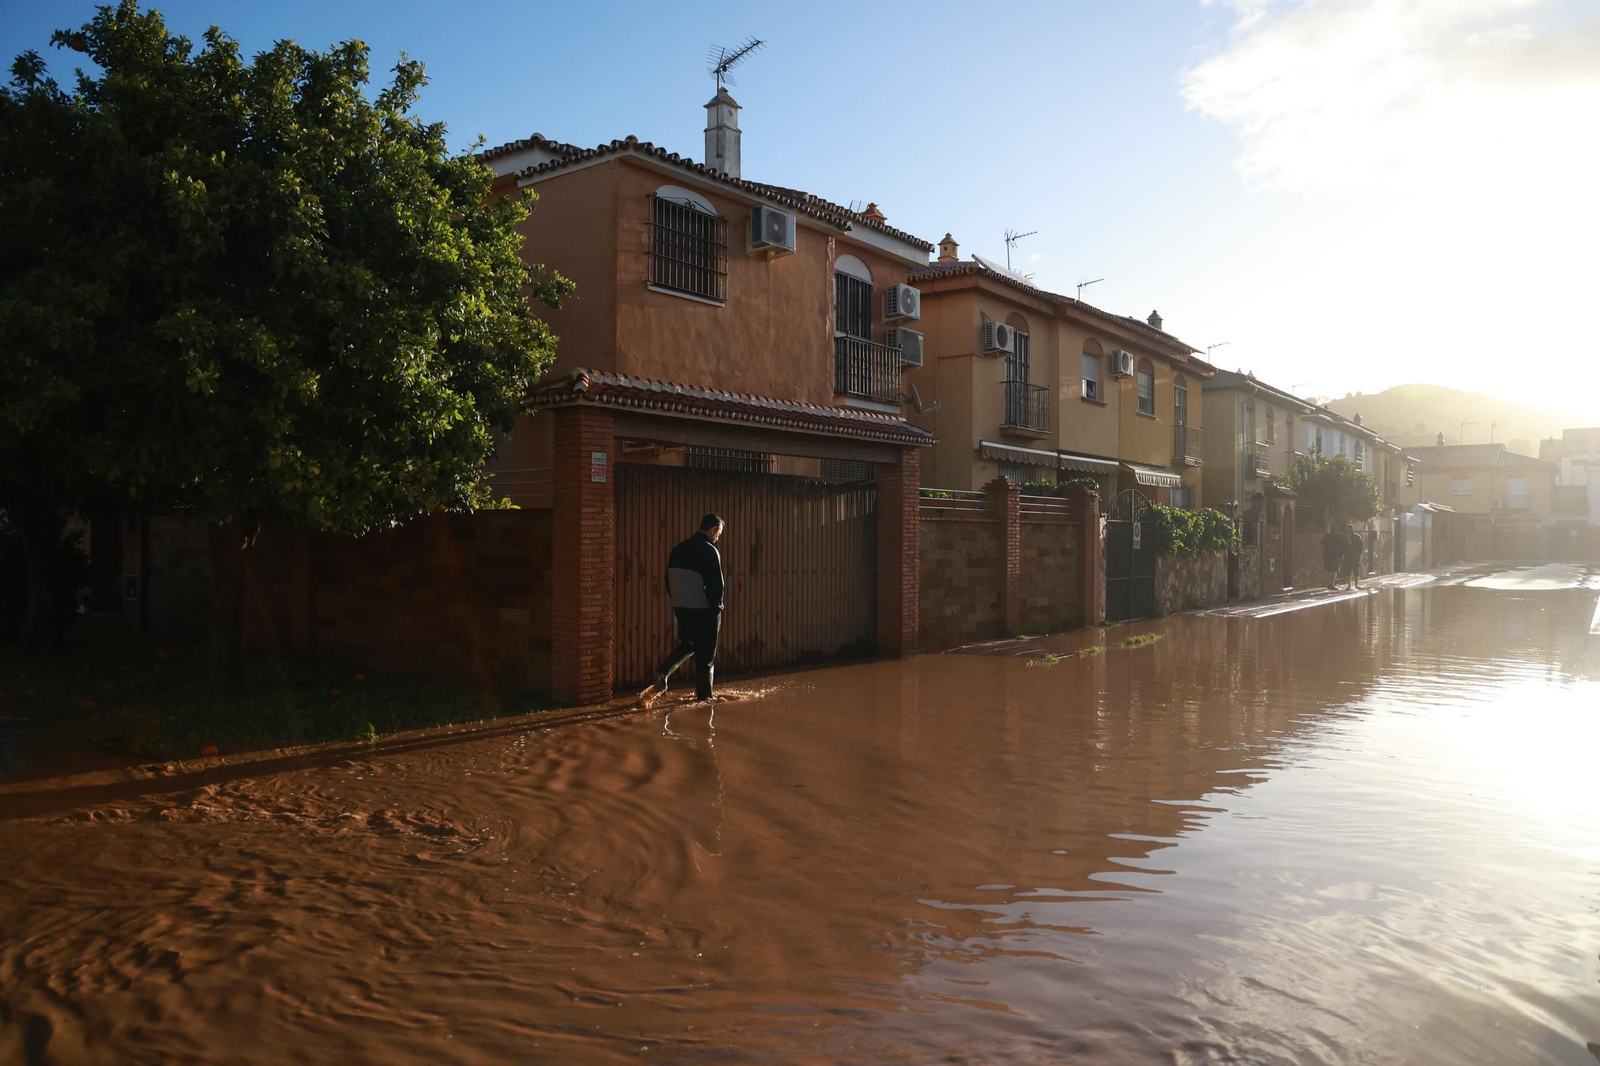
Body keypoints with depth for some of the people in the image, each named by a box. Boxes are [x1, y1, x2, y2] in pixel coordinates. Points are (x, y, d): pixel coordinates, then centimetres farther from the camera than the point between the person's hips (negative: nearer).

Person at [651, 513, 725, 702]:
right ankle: (704, 695, 10)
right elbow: (715, 583, -16)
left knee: (687, 645, 23)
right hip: (703, 610, -7)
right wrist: (717, 608, -6)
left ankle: (663, 673, 3)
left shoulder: (678, 550, 9)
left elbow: (669, 580, 14)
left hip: (681, 608, 7)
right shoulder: (709, 551, -14)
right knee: (705, 654, 4)